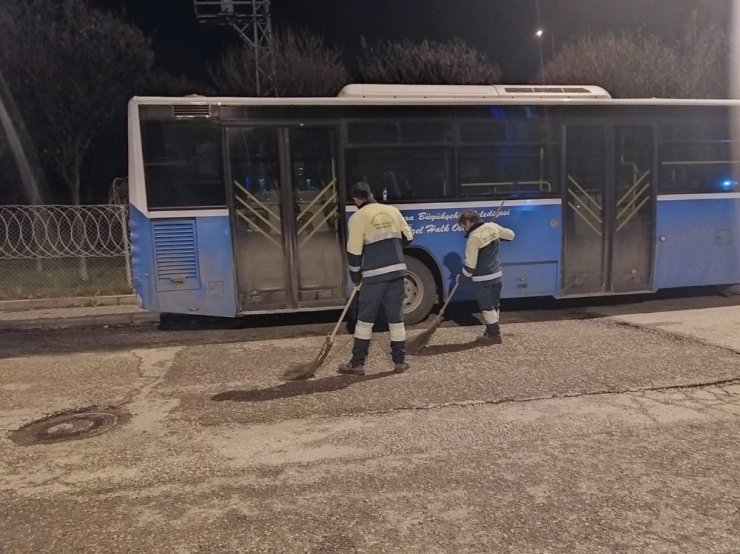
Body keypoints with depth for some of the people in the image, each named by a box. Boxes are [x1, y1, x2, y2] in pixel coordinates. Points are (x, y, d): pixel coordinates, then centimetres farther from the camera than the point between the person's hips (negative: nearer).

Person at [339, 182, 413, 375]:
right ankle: (400, 362, 16)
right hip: (397, 270, 4)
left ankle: (357, 363, 11)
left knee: (365, 319, 6)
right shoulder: (392, 211, 9)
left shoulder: (358, 217, -4)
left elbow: (354, 251, -4)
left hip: (375, 274, -4)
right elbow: (407, 237, 16)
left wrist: (355, 277, 8)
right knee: (396, 317, 12)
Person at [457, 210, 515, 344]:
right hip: (496, 274, 8)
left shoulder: (474, 237, -21)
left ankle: (494, 335, 8)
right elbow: (510, 235, 16)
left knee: (487, 307, 2)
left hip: (482, 279, -8)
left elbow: (470, 265, -19)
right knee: (494, 305, 17)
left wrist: (461, 277, -3)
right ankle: (493, 330, 28)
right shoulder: (492, 226, -1)